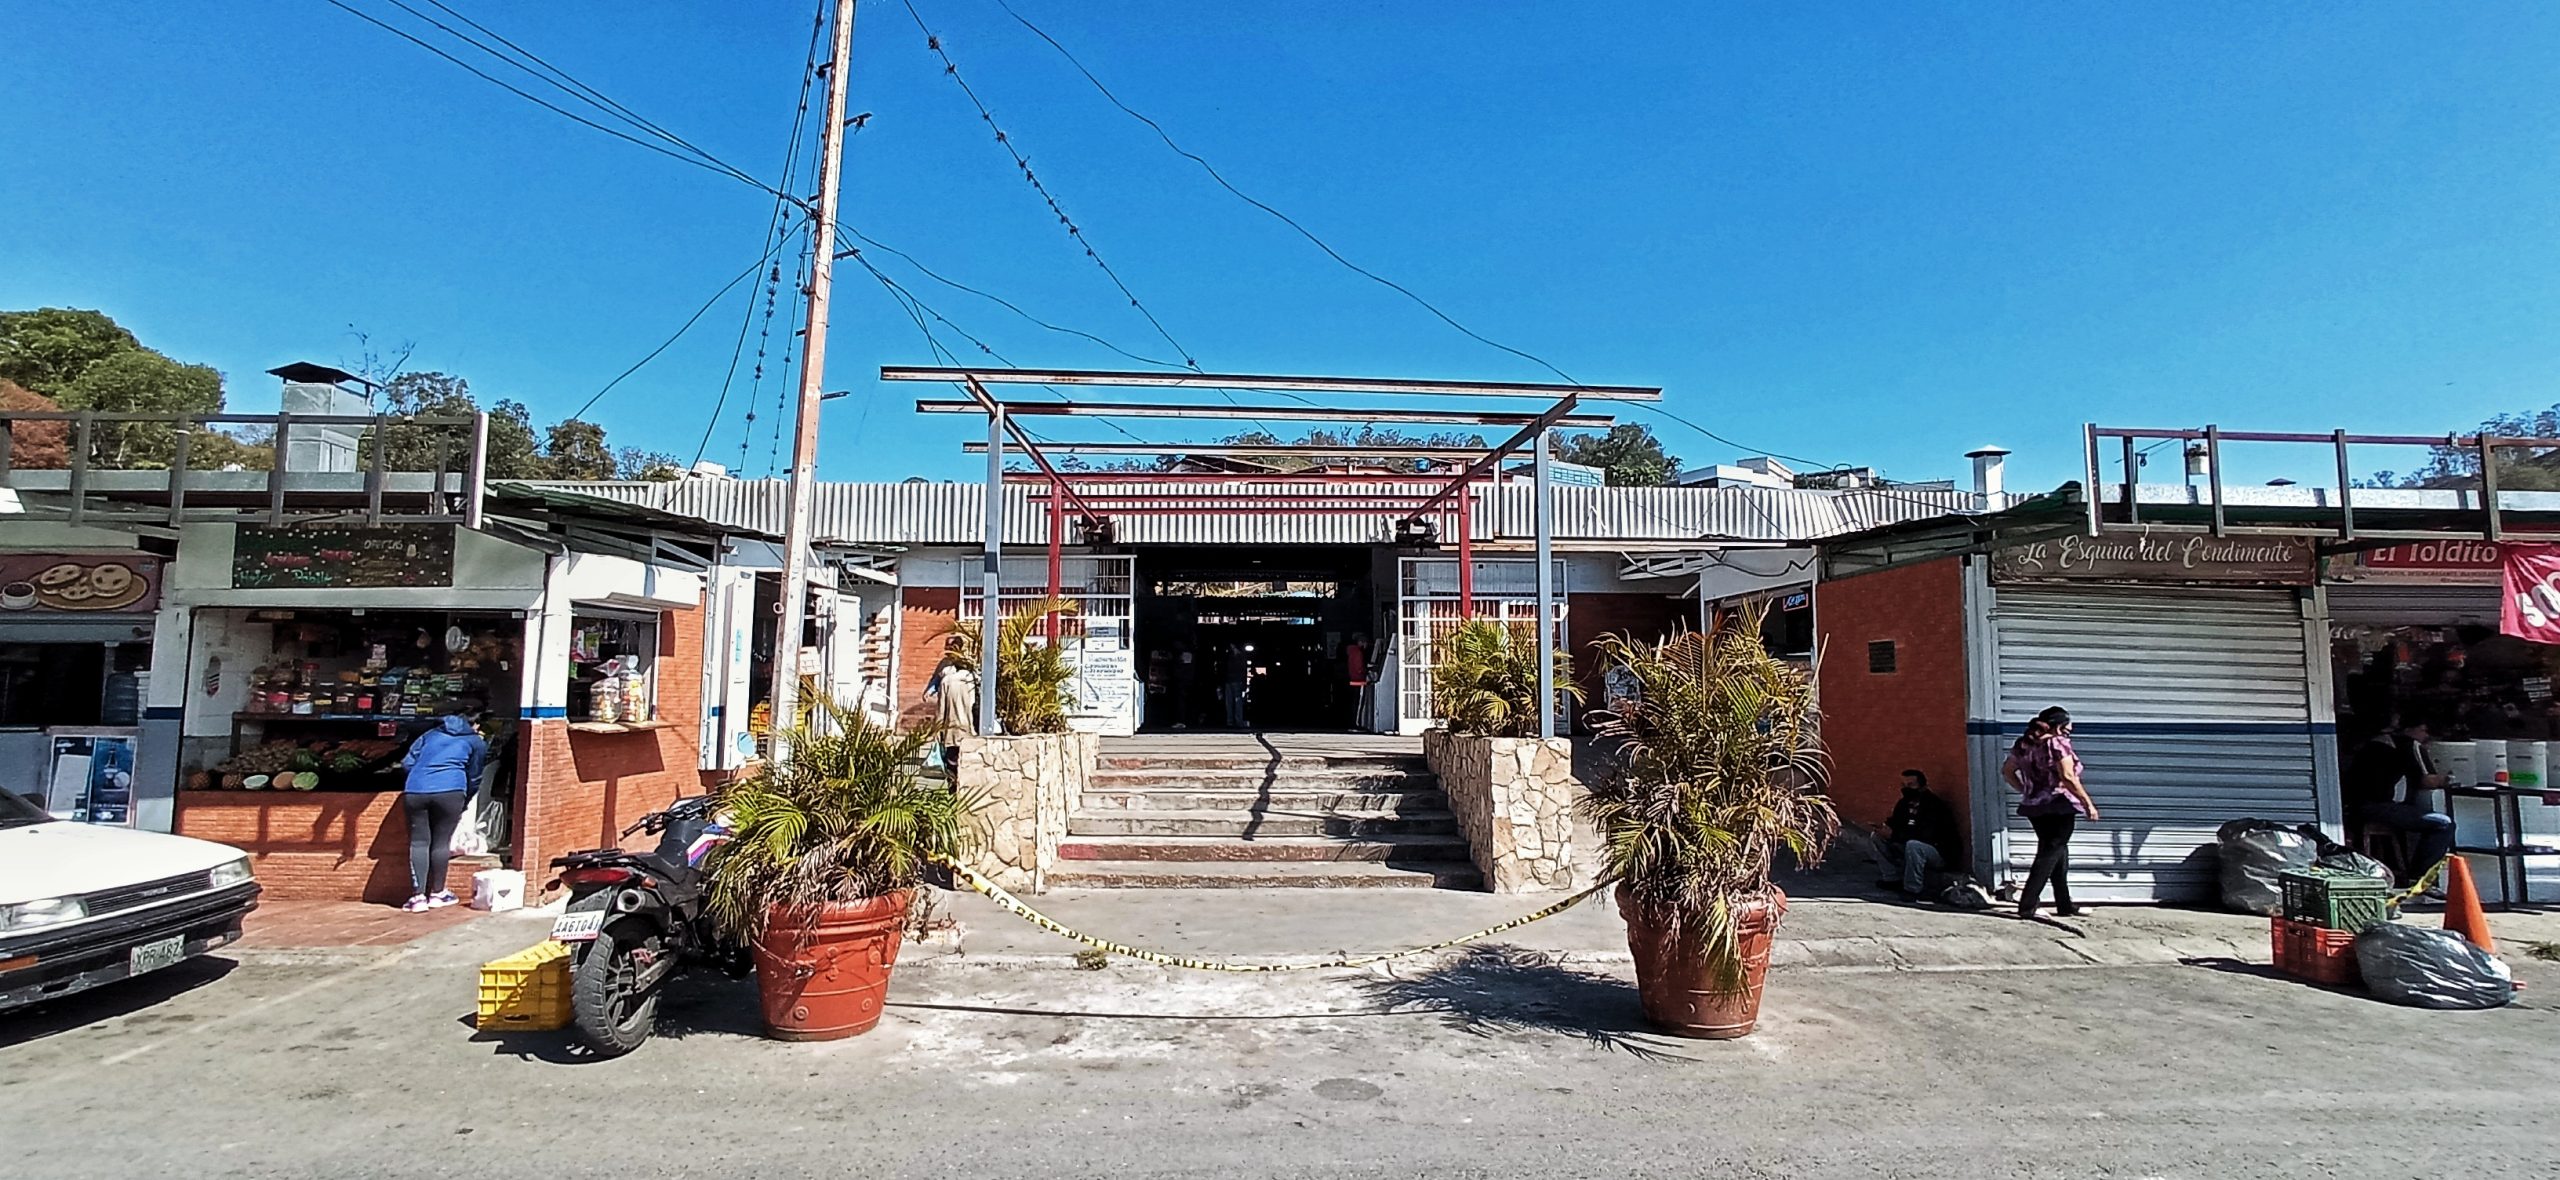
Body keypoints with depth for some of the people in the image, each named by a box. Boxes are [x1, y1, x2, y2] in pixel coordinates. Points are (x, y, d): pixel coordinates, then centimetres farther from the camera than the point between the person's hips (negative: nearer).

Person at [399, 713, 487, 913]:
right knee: (441, 842, 8)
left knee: (418, 842, 8)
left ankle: (418, 896, 5)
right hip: (449, 791, -3)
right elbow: (474, 776, 24)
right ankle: (437, 893, 17)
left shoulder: (431, 734, 28)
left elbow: (407, 762, 20)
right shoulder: (476, 742, 19)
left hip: (414, 790, 3)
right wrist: (465, 804, 38)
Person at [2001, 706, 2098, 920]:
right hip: (2060, 806, -7)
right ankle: (2027, 906, -9)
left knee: (2059, 853, 18)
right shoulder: (2058, 743, -11)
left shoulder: (2023, 744, 10)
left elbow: (2007, 771, 14)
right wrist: (2088, 804, -13)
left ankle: (2065, 906, 23)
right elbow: (2068, 778, -19)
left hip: (2034, 807, 7)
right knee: (2050, 854, -3)